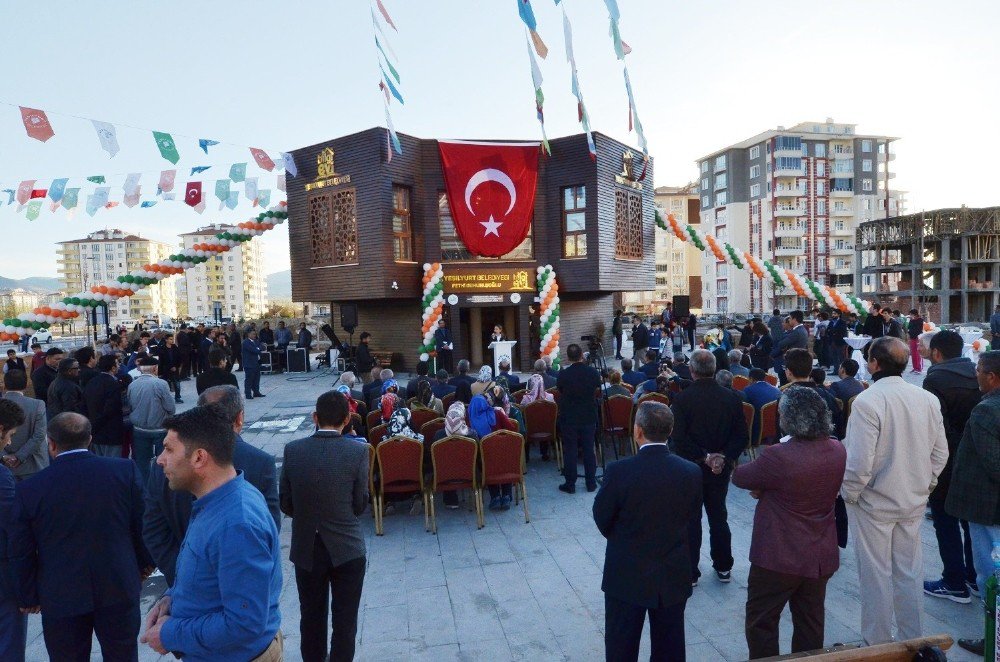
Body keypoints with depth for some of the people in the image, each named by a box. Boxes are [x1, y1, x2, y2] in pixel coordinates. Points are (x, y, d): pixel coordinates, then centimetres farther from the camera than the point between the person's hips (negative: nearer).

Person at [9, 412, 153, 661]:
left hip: (60, 598, 0)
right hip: (119, 592, 0)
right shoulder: (125, 470, -11)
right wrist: (145, 563, 13)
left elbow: (22, 553, -1)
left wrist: (29, 597, 13)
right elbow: (142, 524, -4)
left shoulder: (29, 490, -10)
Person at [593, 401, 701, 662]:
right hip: (674, 577, 3)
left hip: (626, 577, -3)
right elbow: (693, 516, 3)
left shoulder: (618, 471, -23)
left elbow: (602, 519, -9)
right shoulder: (691, 472, -12)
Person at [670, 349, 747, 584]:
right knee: (719, 517, 19)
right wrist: (723, 458, -11)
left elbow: (678, 440, -22)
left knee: (690, 521, 9)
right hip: (720, 470, 4)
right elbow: (741, 437, -6)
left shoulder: (681, 399, -17)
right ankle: (723, 568, 31)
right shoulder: (731, 398, -5)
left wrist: (704, 457, -15)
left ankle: (690, 572, 18)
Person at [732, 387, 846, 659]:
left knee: (761, 622, 11)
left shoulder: (778, 456, -25)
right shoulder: (838, 451, -3)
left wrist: (761, 485, 12)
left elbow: (739, 477, -9)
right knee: (811, 623, 20)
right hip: (822, 556, 7)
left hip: (779, 557, -6)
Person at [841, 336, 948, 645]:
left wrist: (849, 493, -8)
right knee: (909, 571, 18)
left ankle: (878, 642, 22)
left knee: (876, 574, 9)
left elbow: (860, 461, -24)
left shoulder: (867, 401, -22)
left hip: (874, 503, -5)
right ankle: (912, 638, 31)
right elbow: (940, 453, 5)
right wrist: (923, 485, 16)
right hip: (914, 502, 6)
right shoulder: (928, 399, -3)